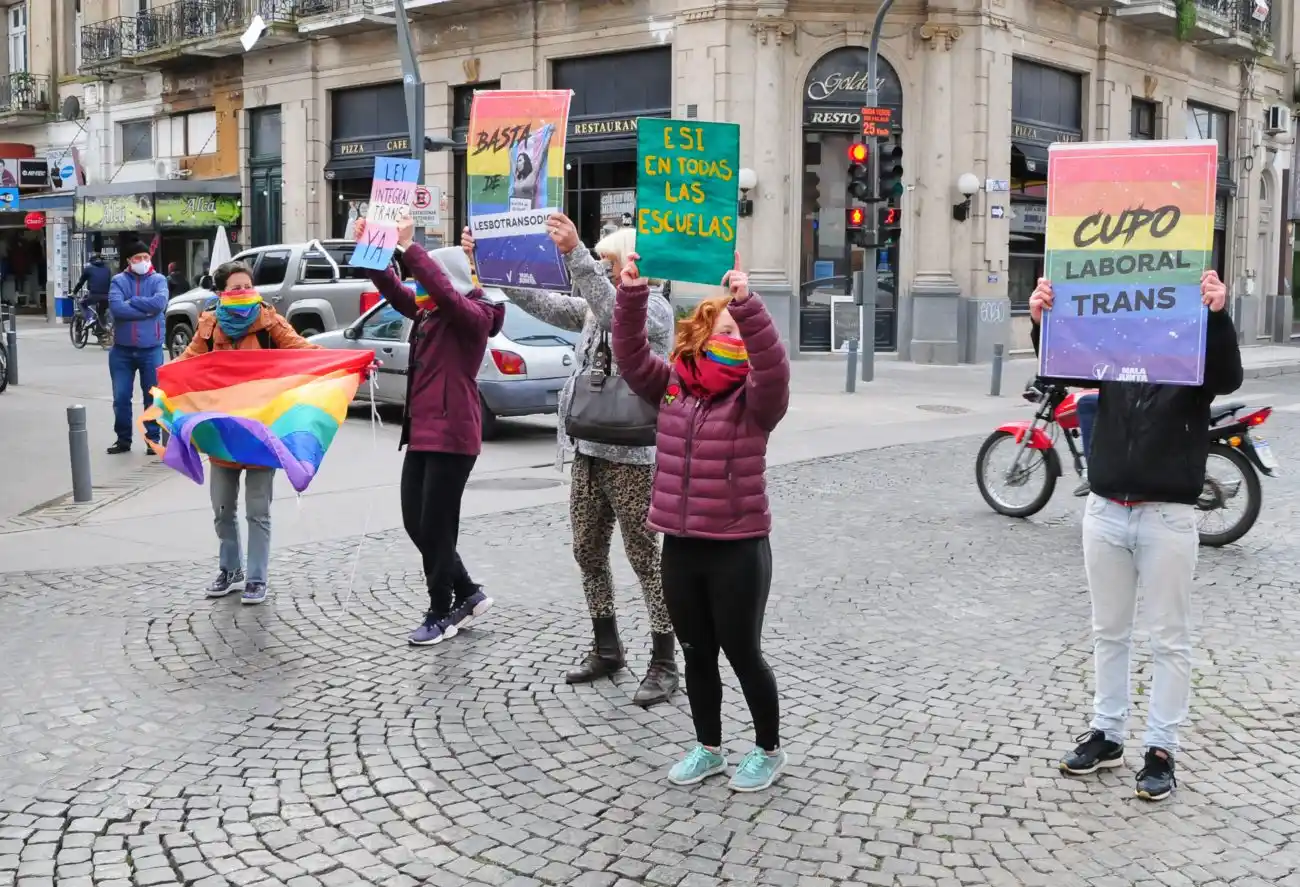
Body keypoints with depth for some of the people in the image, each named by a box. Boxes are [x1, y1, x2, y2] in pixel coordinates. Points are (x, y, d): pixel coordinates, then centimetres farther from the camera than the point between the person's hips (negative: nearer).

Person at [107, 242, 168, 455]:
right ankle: (123, 439, 19)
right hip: (122, 349, 1)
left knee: (153, 396, 6)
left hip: (151, 349, -1)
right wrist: (147, 310, -16)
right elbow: (116, 307, -16)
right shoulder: (119, 281, 1)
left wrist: (131, 301, -12)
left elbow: (160, 302, -18)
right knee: (121, 397, 6)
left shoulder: (158, 280, 2)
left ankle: (153, 438, 16)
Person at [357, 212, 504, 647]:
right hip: (421, 431, 9)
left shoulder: (475, 315, -10)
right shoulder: (428, 312, 14)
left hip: (451, 435, -9)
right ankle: (468, 593, 24)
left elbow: (444, 290, -27)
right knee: (415, 522, 9)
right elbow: (395, 290, 5)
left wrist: (409, 247, -29)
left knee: (436, 526, -2)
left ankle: (441, 613, 13)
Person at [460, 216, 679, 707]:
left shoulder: (656, 309, -8)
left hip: (633, 454, -7)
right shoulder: (593, 309, 15)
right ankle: (607, 649, 25)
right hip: (588, 451, 7)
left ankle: (664, 663, 6)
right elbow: (541, 302, 7)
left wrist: (574, 254, -39)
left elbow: (615, 312, -28)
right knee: (588, 553, 11)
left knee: (645, 558, -2)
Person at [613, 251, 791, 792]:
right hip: (680, 547, 4)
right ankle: (707, 747, 33)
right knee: (696, 654, 16)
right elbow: (631, 356, -2)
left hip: (737, 549, -4)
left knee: (742, 653, 7)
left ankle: (769, 750, 27)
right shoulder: (672, 386, 5)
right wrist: (632, 292, -14)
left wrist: (746, 303, -37)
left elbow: (774, 366, -27)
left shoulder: (754, 398, -7)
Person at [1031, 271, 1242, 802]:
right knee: (1108, 632, 13)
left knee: (1169, 639, 4)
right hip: (1106, 511, 4)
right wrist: (1041, 323, -22)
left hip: (1168, 516, -3)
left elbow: (1228, 377, -21)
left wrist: (1217, 315, -38)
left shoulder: (1195, 352, -3)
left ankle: (1161, 749, 13)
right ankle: (1106, 734, 24)